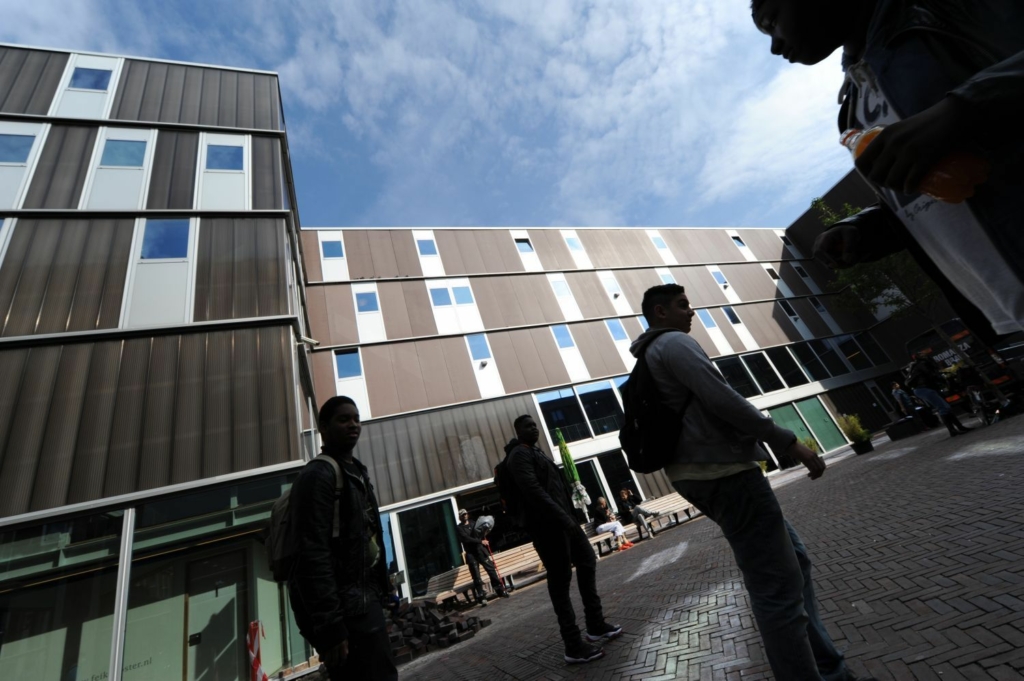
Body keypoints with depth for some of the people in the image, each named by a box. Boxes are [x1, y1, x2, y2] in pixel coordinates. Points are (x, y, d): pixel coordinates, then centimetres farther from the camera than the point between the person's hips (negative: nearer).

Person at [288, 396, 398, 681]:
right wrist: (329, 625, -24)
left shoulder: (357, 472, 13)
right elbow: (313, 555, -22)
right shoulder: (318, 476, -16)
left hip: (363, 599, 9)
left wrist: (379, 592, 19)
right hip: (345, 607, -9)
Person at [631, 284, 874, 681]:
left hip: (703, 475, 11)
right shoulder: (675, 343, -10)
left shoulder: (652, 357, 22)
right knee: (777, 585, -4)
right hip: (723, 473, -11)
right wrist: (789, 443, -14)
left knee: (793, 561, 22)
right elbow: (722, 400, -21)